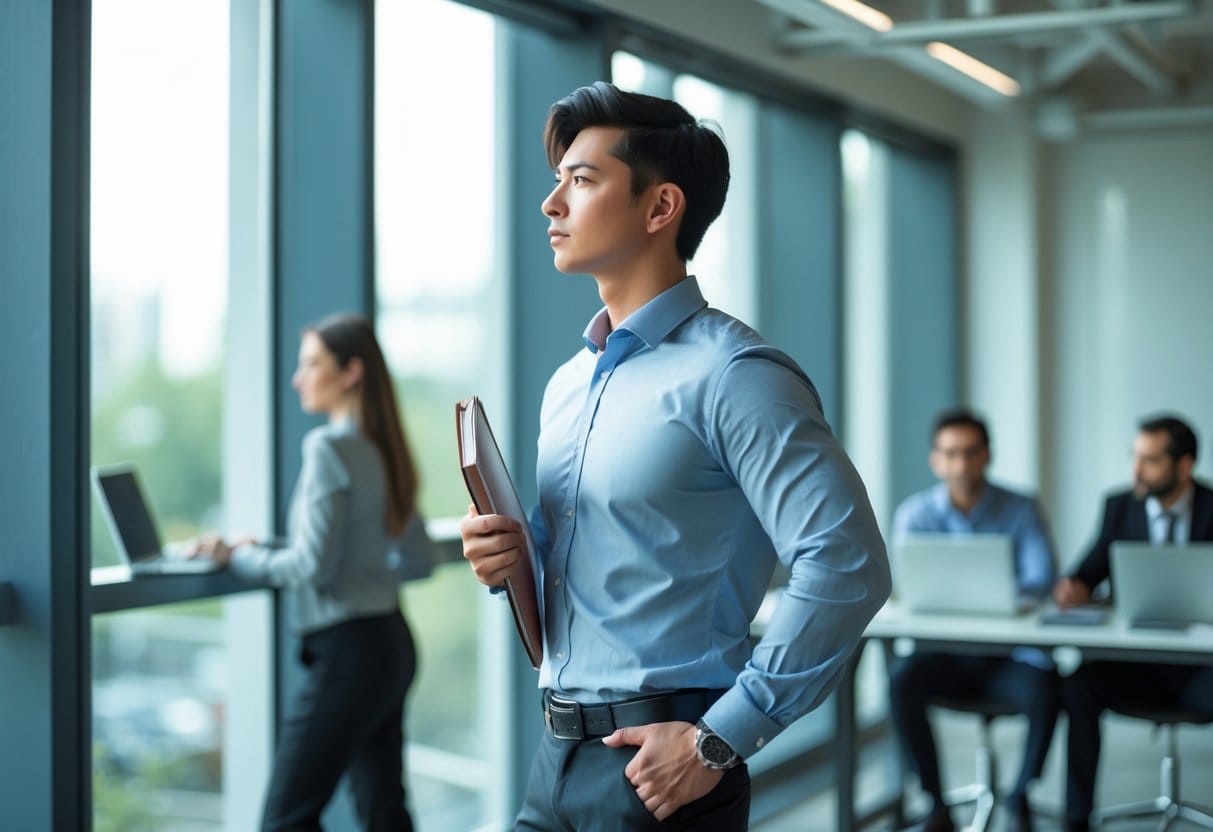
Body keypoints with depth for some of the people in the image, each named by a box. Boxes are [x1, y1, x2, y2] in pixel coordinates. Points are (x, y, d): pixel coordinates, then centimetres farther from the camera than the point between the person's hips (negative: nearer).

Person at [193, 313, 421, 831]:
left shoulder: (330, 445, -14)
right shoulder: (384, 448, 10)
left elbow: (313, 567, -17)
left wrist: (239, 557, -2)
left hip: (348, 650, -9)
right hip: (391, 641, 9)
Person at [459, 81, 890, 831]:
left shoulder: (730, 375, -14)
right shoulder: (568, 384, 11)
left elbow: (848, 566, -23)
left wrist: (718, 740, -21)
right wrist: (510, 558, 0)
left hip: (657, 763, -7)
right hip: (559, 758, 7)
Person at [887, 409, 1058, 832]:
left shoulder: (1021, 510, 0)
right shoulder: (915, 513, 2)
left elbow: (1041, 579, -12)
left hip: (1008, 654, -1)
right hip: (942, 652, 1)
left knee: (1044, 685, -31)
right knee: (902, 680, -30)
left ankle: (1020, 797, -9)